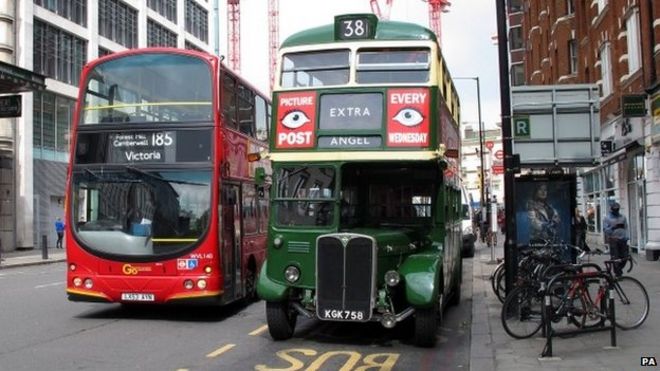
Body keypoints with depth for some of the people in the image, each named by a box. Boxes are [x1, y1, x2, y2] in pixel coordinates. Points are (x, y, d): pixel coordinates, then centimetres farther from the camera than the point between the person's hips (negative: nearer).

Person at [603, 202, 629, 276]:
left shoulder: (622, 217, 12)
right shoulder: (607, 218, 2)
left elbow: (626, 228, 9)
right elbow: (605, 229, -5)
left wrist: (626, 237, -3)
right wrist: (613, 227, -19)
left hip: (622, 240, 3)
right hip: (613, 240, -3)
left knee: (625, 256, 1)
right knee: (615, 258, -2)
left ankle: (619, 269, 24)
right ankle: (618, 273, 8)